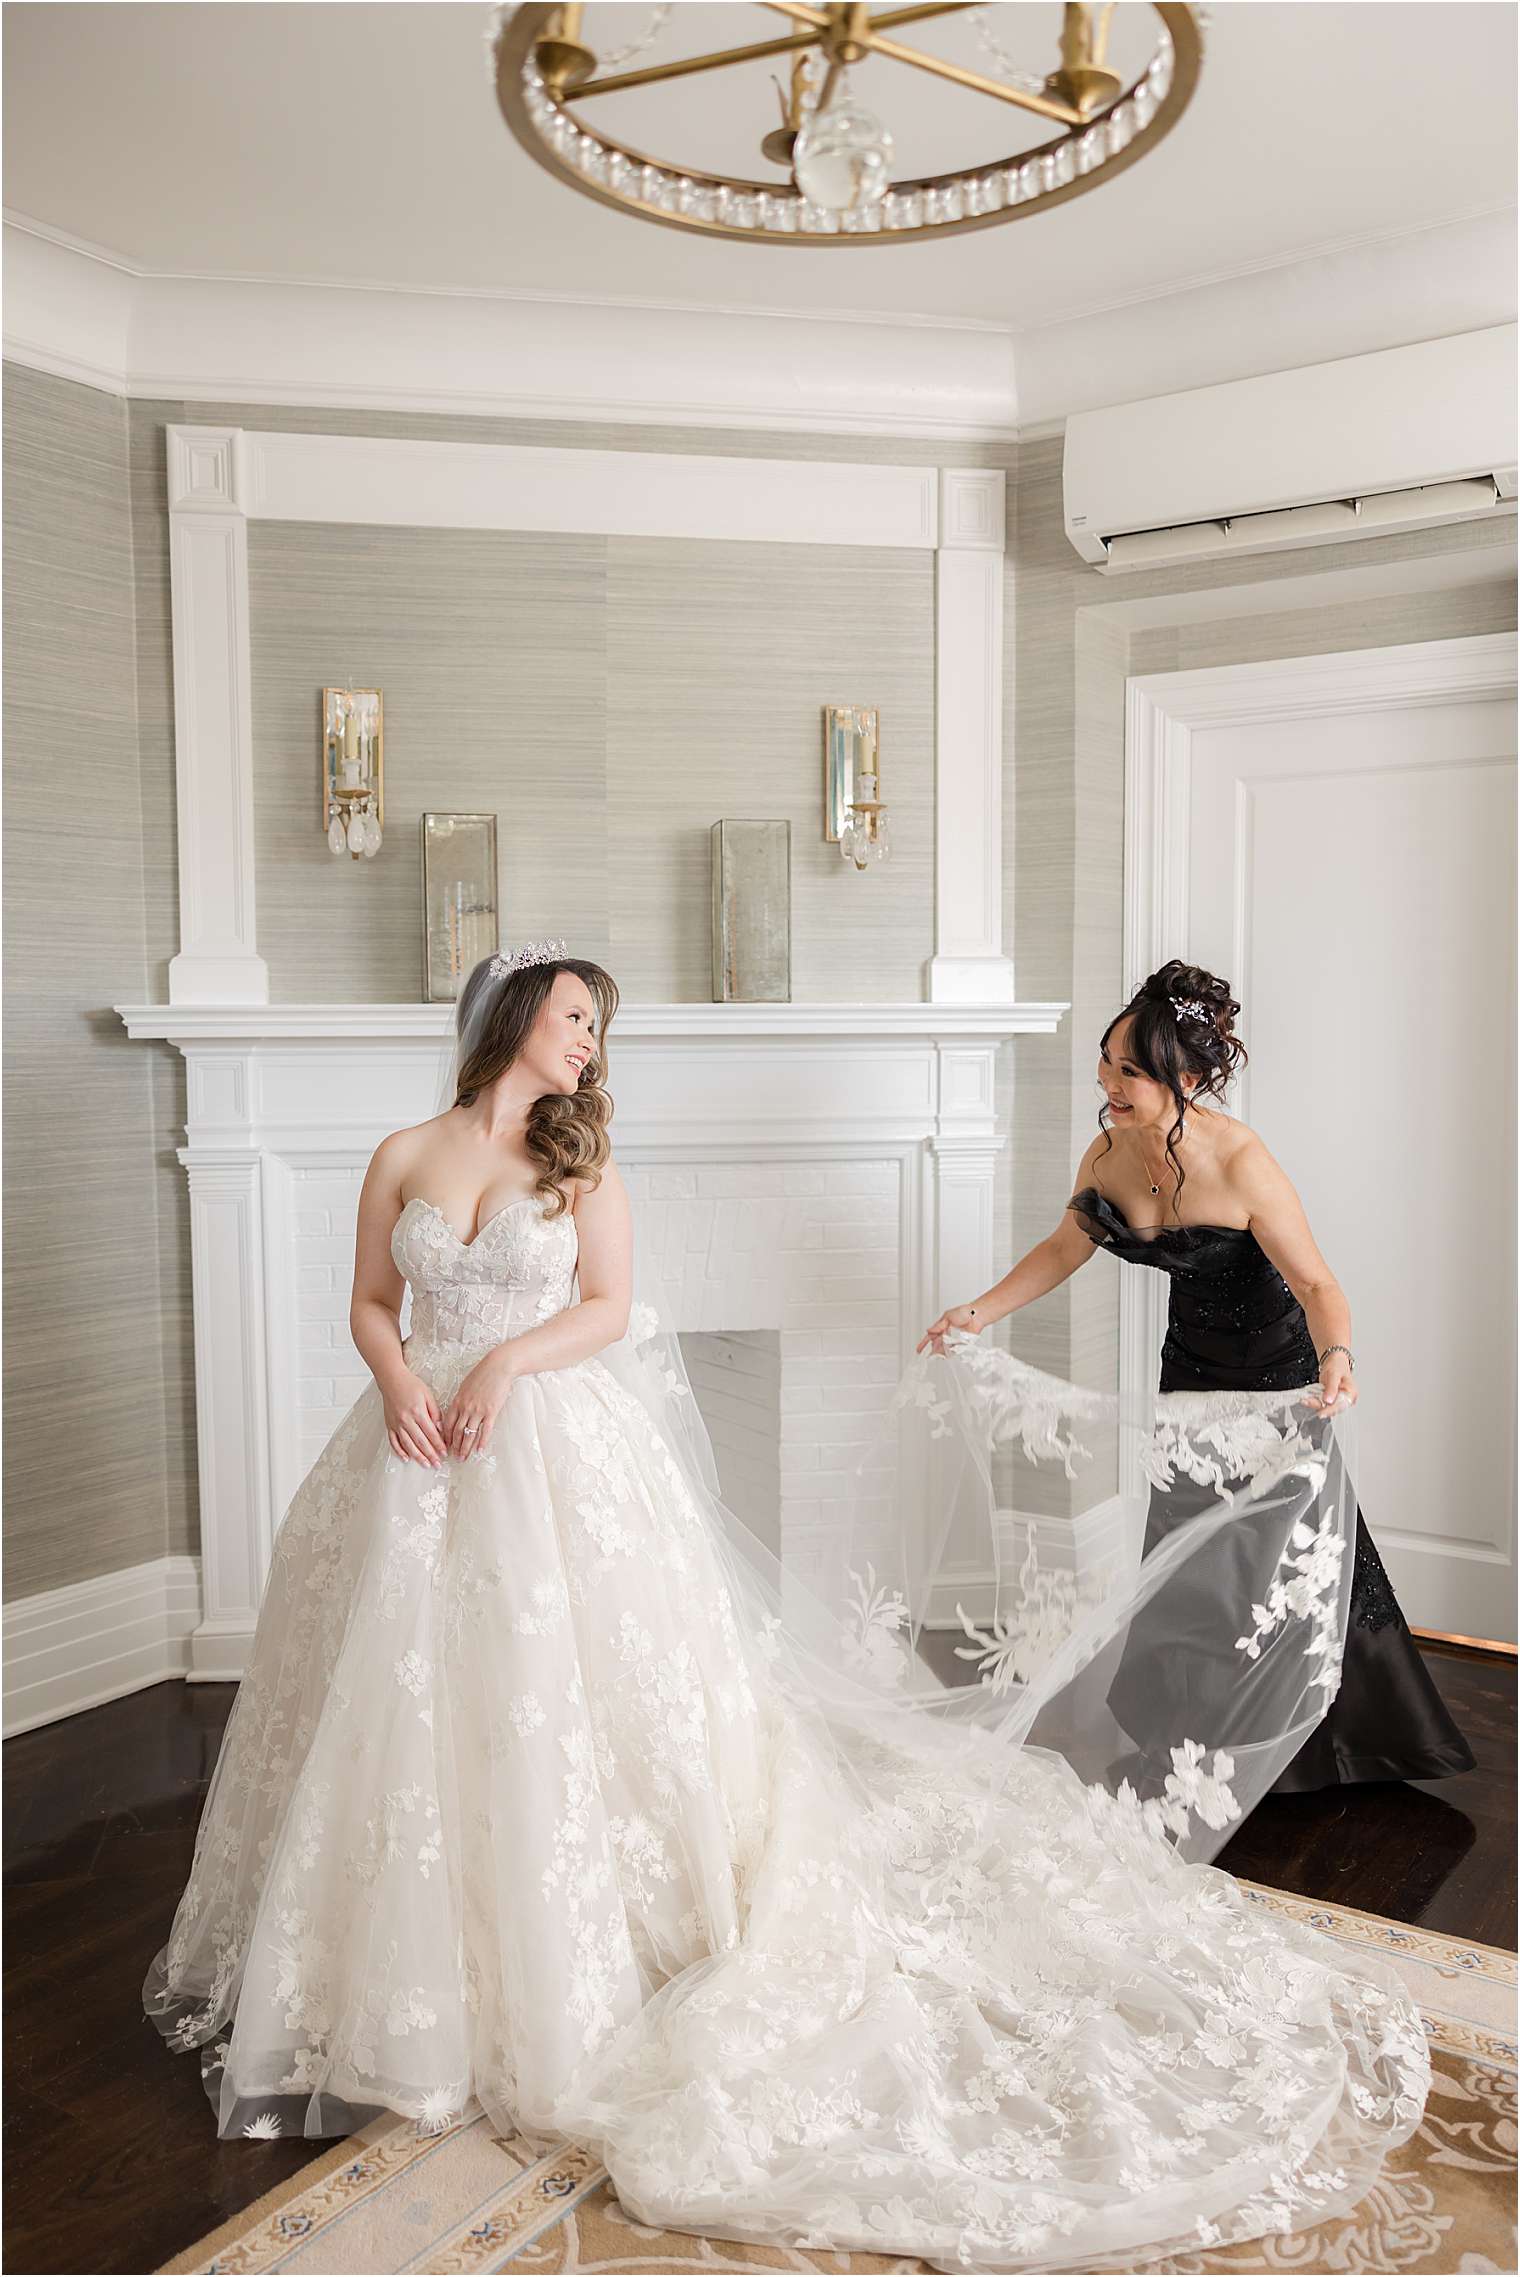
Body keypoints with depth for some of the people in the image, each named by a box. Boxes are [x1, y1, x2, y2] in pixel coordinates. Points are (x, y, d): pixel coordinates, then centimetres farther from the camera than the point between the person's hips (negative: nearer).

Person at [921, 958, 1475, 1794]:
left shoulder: (1240, 1163, -32)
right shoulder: (1109, 1153, -15)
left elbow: (1316, 1283, -30)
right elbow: (1064, 1249, 1)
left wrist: (1335, 1360, -48)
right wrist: (980, 1312, -4)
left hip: (1273, 1364, -6)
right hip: (1192, 1360, 6)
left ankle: (1358, 1742, 30)